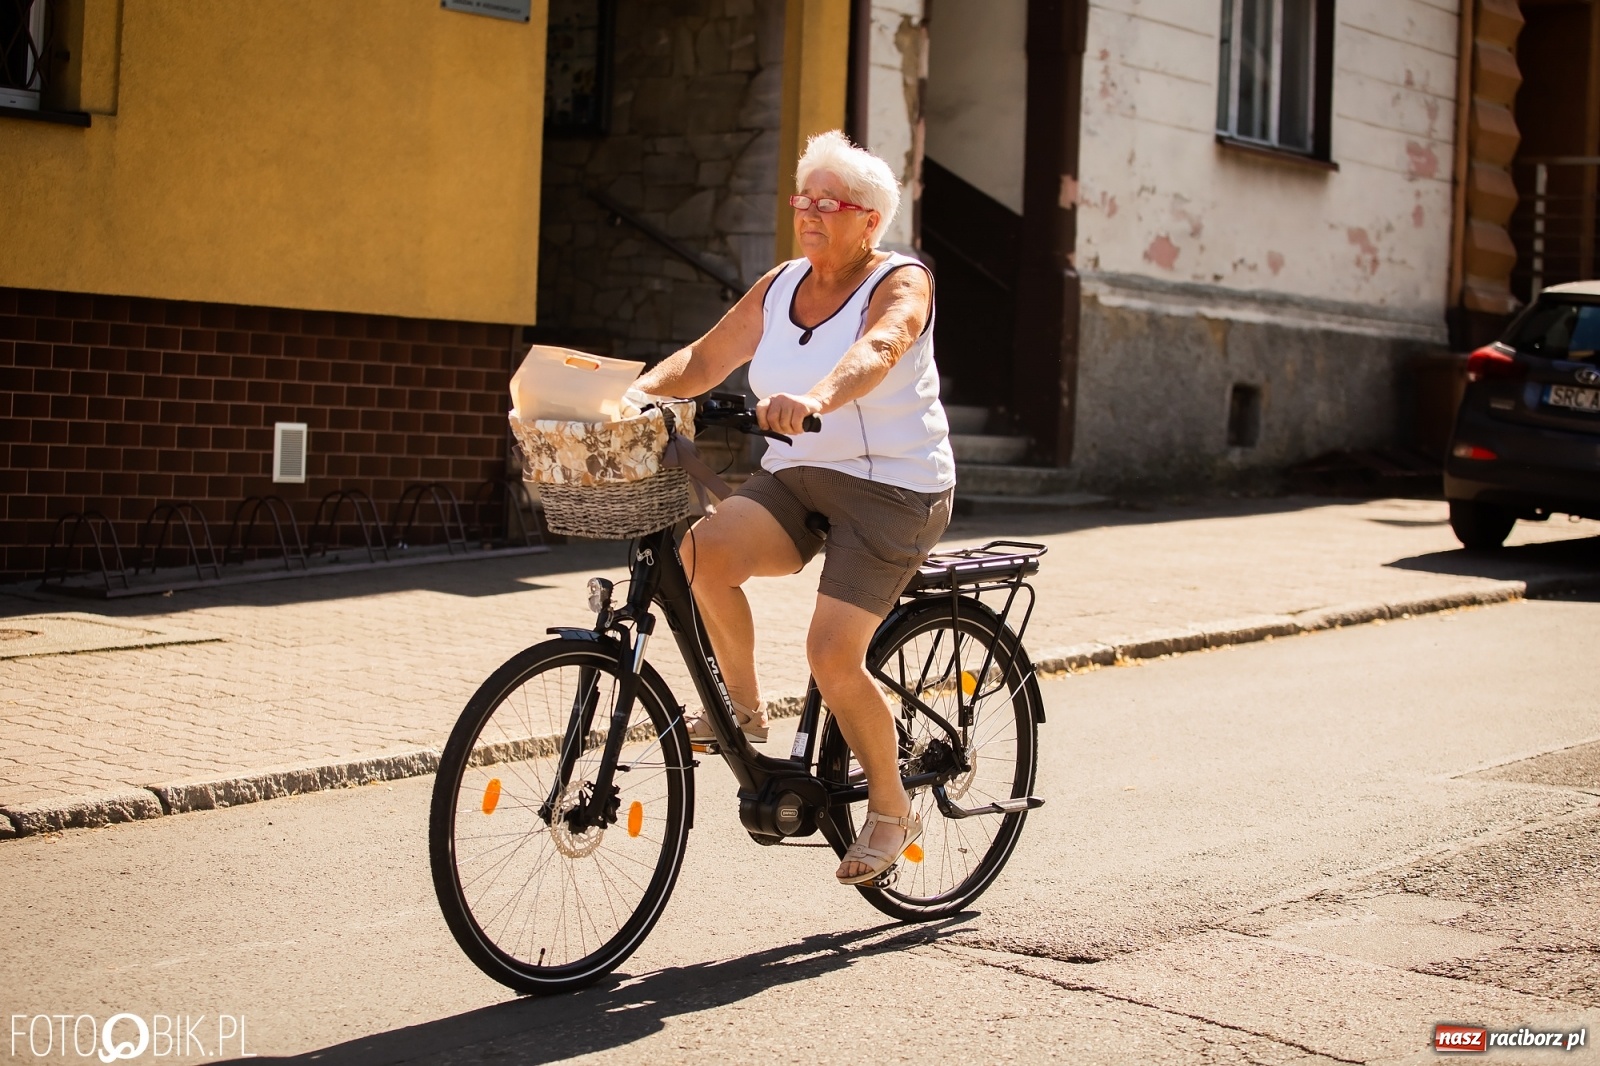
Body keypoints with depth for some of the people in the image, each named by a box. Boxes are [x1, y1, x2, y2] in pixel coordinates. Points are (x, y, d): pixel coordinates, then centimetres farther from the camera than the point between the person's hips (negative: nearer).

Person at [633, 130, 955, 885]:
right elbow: (704, 360, 7)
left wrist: (814, 400, -51)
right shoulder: (780, 288, 9)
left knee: (833, 653, -17)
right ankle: (742, 708, -2)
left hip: (891, 489, -5)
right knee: (704, 549, -24)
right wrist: (637, 391, -13)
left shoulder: (900, 284, -9)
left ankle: (890, 810, 6)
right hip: (794, 479, 5)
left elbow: (874, 351, -31)